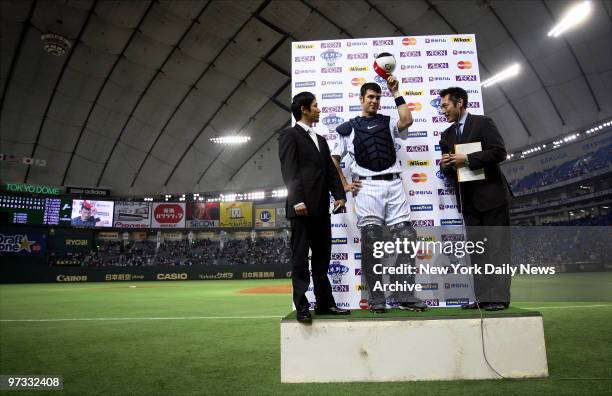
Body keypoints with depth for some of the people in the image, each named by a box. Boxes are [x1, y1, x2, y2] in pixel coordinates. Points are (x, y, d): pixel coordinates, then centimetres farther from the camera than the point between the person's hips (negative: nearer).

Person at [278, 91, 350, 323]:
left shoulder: (321, 140, 25)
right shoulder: (290, 135, 1)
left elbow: (330, 170, 18)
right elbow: (289, 171, -10)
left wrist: (339, 195, 4)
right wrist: (297, 200, -20)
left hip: (321, 208, 8)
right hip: (302, 207, -7)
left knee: (322, 258, 11)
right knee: (300, 258, -2)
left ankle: (325, 303, 19)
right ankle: (301, 306, 3)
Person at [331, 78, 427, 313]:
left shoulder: (388, 122, 19)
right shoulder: (348, 128, 15)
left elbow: (407, 121, -3)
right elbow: (334, 159, 16)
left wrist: (396, 93, 4)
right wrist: (344, 185, 5)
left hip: (394, 184, 2)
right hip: (367, 187, -2)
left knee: (407, 237, -4)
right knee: (371, 242, -4)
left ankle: (404, 296, 5)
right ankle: (376, 300, 4)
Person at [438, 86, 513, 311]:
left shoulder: (483, 123, -2)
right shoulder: (447, 135, 16)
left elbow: (499, 152, -13)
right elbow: (447, 170, 17)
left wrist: (468, 160, -17)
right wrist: (445, 165, -6)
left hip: (491, 195, -6)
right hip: (468, 200, 6)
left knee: (497, 247, -3)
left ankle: (499, 297, 0)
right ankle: (482, 297, 10)